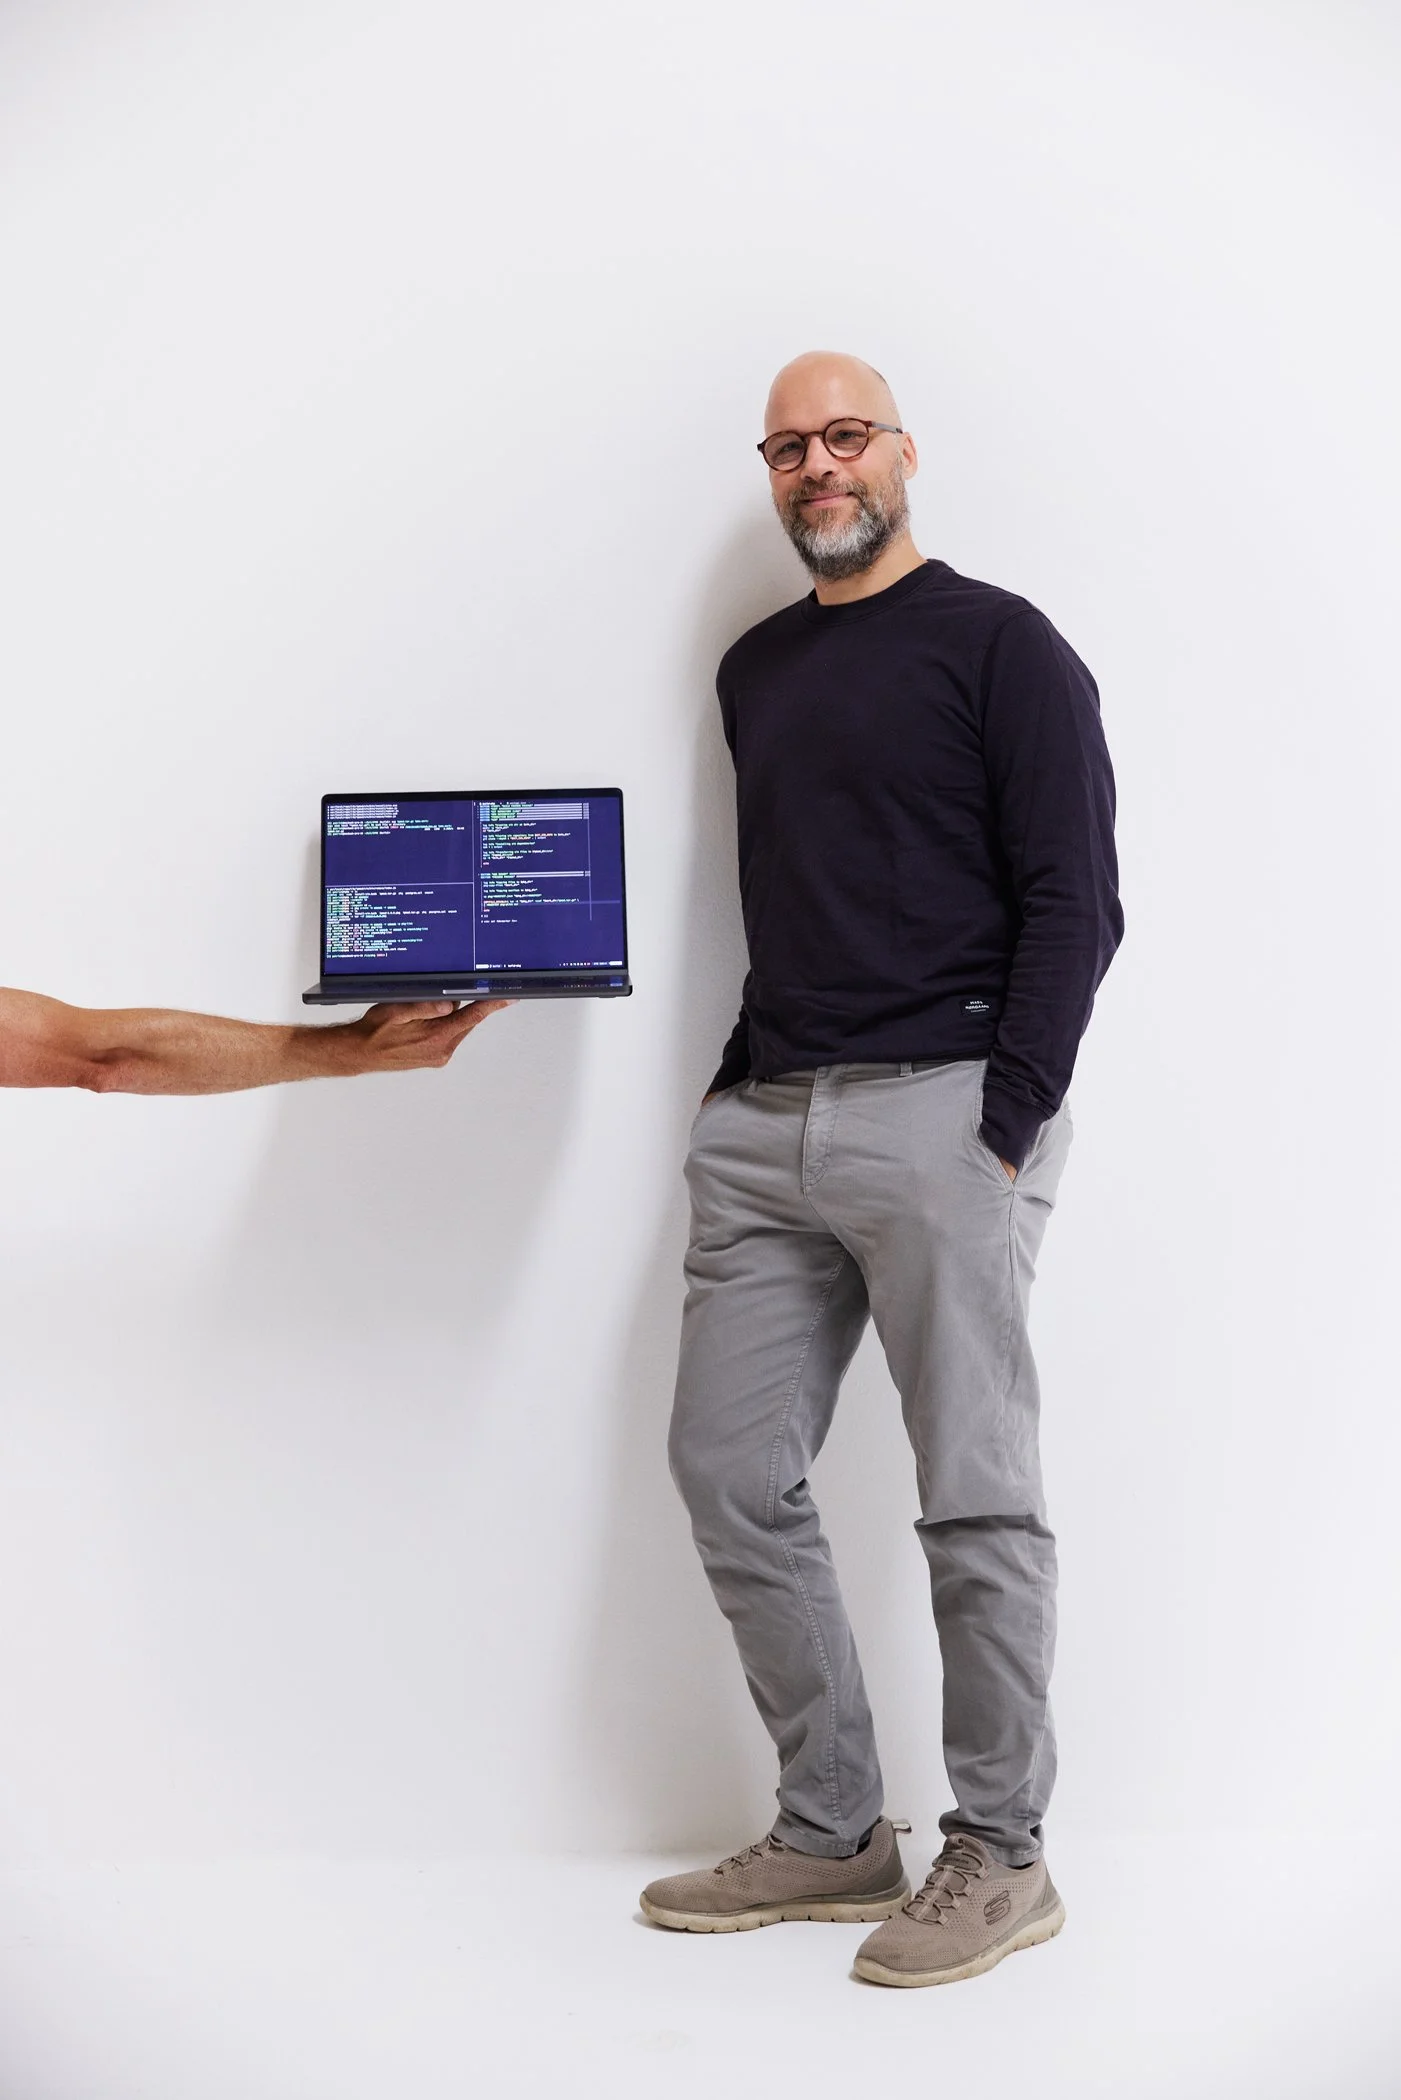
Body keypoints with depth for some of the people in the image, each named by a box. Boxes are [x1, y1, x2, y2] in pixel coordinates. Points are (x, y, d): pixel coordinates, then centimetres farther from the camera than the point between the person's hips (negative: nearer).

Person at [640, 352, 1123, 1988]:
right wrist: (733, 1088, 11)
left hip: (937, 1111, -7)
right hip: (762, 1121, 7)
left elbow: (1074, 902, -5)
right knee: (731, 1474, 6)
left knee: (974, 1496, -2)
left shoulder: (998, 643, 2)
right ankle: (833, 1833, 19)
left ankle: (1001, 1854, 12)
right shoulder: (755, 669, 21)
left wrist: (1007, 1126, -14)